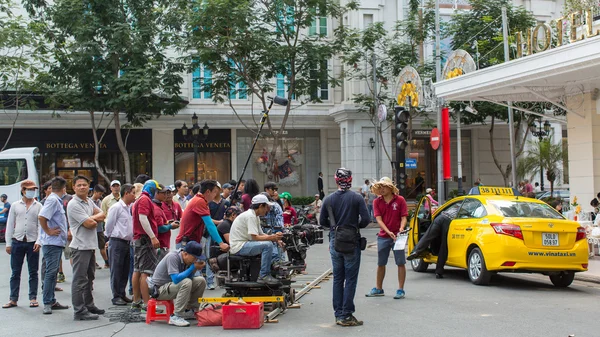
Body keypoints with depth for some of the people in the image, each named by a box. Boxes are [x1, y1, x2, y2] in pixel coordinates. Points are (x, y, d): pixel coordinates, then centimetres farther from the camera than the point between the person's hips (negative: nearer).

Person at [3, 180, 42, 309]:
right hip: (17, 242, 1)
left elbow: (41, 225, 1)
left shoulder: (38, 206, 5)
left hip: (32, 243, -1)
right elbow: (10, 225, 8)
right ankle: (13, 299, 10)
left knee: (33, 272, 5)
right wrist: (8, 243, 3)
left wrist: (39, 241, -11)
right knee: (15, 272, 5)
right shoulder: (15, 205, 7)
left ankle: (33, 298, 11)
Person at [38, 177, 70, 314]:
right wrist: (48, 231, -17)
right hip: (52, 242, -10)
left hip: (57, 242, 10)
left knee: (53, 272, 13)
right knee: (51, 272, -8)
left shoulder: (56, 200, 16)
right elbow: (41, 217, -25)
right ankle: (47, 303, -6)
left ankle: (52, 301, 20)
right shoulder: (52, 200, -14)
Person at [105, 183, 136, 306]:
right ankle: (116, 297, 5)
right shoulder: (116, 207, -11)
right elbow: (109, 225, -7)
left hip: (127, 242, 7)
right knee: (116, 270, -1)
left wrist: (131, 239, 10)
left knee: (125, 270, 12)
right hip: (117, 242, -7)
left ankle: (122, 294, 21)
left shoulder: (130, 208, 11)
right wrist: (111, 237, 2)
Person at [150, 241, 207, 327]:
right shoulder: (172, 257, -25)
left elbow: (189, 277, 1)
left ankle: (189, 311, 9)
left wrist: (196, 268, -16)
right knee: (186, 283, -33)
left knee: (201, 281, -2)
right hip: (159, 288, -8)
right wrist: (193, 267, -28)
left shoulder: (188, 260, -1)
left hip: (174, 285, 9)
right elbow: (176, 279, -33)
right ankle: (176, 317, -27)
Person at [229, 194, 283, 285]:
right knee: (268, 245, -26)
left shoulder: (255, 216, 15)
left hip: (245, 243, 11)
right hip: (239, 246, -11)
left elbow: (261, 234, 13)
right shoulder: (250, 216, -17)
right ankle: (263, 276, -22)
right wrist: (272, 237, -25)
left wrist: (275, 238, -2)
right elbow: (255, 237, -23)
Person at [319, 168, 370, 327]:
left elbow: (323, 222, 5)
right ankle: (346, 315, 1)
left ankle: (338, 315, 16)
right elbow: (365, 219, -12)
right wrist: (355, 225, 8)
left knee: (337, 278, 12)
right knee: (350, 279, 2)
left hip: (335, 241, 4)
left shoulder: (328, 199, 2)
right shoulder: (357, 198, -8)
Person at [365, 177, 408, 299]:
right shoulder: (377, 202, 1)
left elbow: (404, 217, -5)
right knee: (381, 263, 13)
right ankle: (378, 288, 25)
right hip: (383, 236, 3)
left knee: (401, 263, 0)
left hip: (397, 236, -3)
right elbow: (379, 219, -7)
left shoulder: (400, 200, -4)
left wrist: (401, 230, -24)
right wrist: (388, 232, -21)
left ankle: (401, 290, 8)